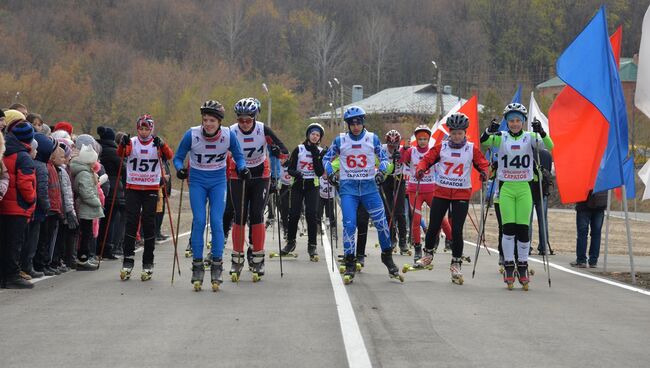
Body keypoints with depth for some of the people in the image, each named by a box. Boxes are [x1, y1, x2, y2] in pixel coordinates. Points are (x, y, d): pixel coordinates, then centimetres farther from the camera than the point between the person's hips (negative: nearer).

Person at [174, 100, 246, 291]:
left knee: (217, 222, -9)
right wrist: (179, 168, -23)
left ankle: (216, 266, -1)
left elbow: (238, 156, 2)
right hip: (197, 181, 0)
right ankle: (197, 266, 0)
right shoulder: (191, 135, -17)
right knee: (199, 221, -9)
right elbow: (178, 157, -3)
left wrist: (242, 167, -18)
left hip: (218, 182, 0)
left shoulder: (229, 135, -14)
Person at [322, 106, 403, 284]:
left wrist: (381, 171, -8)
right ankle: (350, 264, -1)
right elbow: (327, 158, 13)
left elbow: (384, 158, 11)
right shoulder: (340, 140, 2)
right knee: (349, 225, -11)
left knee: (381, 223, -3)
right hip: (348, 187, -1)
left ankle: (387, 257, 18)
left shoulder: (372, 139, 2)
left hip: (369, 186, 1)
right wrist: (330, 173, -4)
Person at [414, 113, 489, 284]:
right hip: (441, 192, 1)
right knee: (433, 227, 4)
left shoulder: (472, 149, 2)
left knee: (457, 230, -5)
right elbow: (427, 159, 3)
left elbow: (483, 164, 5)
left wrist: (484, 173, -17)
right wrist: (420, 170, -18)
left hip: (462, 194, -1)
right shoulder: (441, 147, 2)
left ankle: (456, 264, 8)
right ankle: (428, 254, 28)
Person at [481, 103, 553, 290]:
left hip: (524, 188, 0)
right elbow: (483, 143, -10)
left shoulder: (530, 137, 3)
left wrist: (541, 132, -28)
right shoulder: (501, 137, 4)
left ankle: (522, 267, 10)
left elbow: (549, 146, -10)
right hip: (506, 188, 0)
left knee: (523, 228, 0)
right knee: (508, 228, -4)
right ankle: (508, 267, 4)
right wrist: (489, 131, -30)